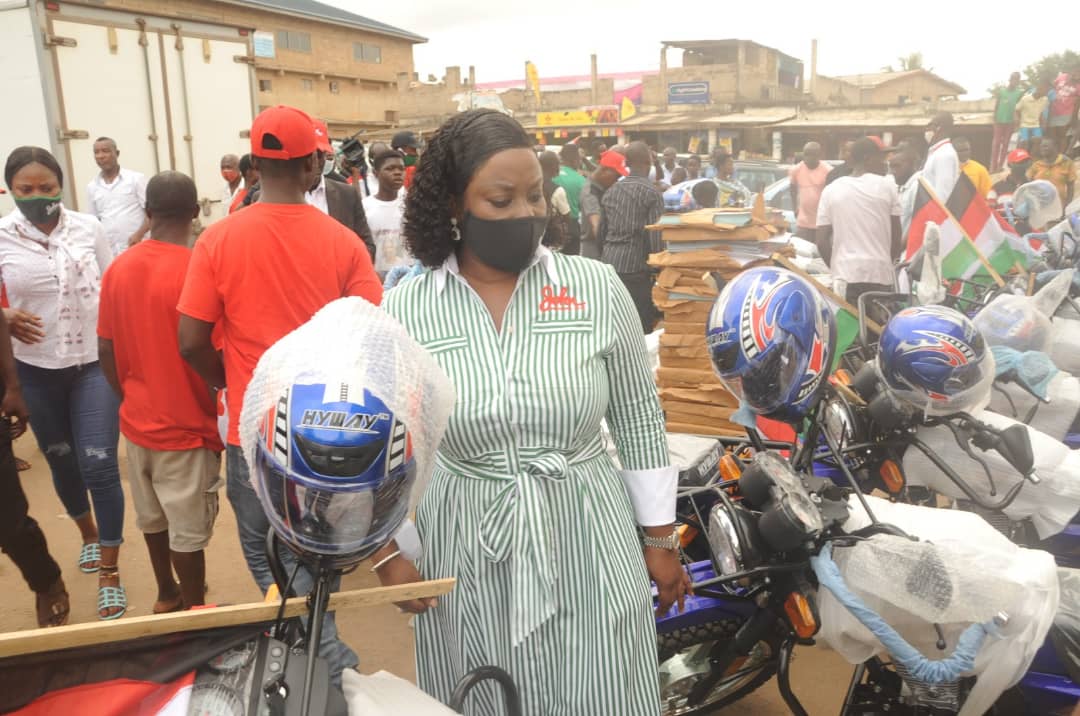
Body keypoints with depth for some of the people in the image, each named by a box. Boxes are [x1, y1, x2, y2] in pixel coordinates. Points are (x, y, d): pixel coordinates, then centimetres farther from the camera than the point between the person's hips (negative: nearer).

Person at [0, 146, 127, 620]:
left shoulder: (87, 228, -5)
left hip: (95, 364, -1)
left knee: (99, 465, -5)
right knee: (62, 462, 17)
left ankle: (110, 573, 7)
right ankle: (89, 535, 45)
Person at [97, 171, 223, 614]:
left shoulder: (118, 269, -2)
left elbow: (106, 351, 3)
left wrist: (130, 400, 18)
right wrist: (222, 417, -5)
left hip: (137, 421, 6)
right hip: (187, 426, -6)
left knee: (153, 518, 22)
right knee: (188, 530, 8)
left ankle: (167, 595, 40)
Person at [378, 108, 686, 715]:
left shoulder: (597, 287, -6)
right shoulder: (403, 311, -6)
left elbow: (640, 423, 2)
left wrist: (661, 540, 6)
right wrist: (385, 553, -2)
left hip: (588, 549, 0)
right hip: (467, 561, 1)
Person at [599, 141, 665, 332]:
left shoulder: (610, 191, 12)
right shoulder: (651, 192, -7)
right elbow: (655, 235, -11)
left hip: (609, 262, 7)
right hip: (635, 265, -7)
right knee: (641, 325, 0)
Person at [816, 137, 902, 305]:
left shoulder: (831, 190, 4)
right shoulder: (887, 185, 2)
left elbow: (822, 241, 2)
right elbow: (896, 237, 5)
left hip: (845, 275, 1)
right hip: (880, 274, -1)